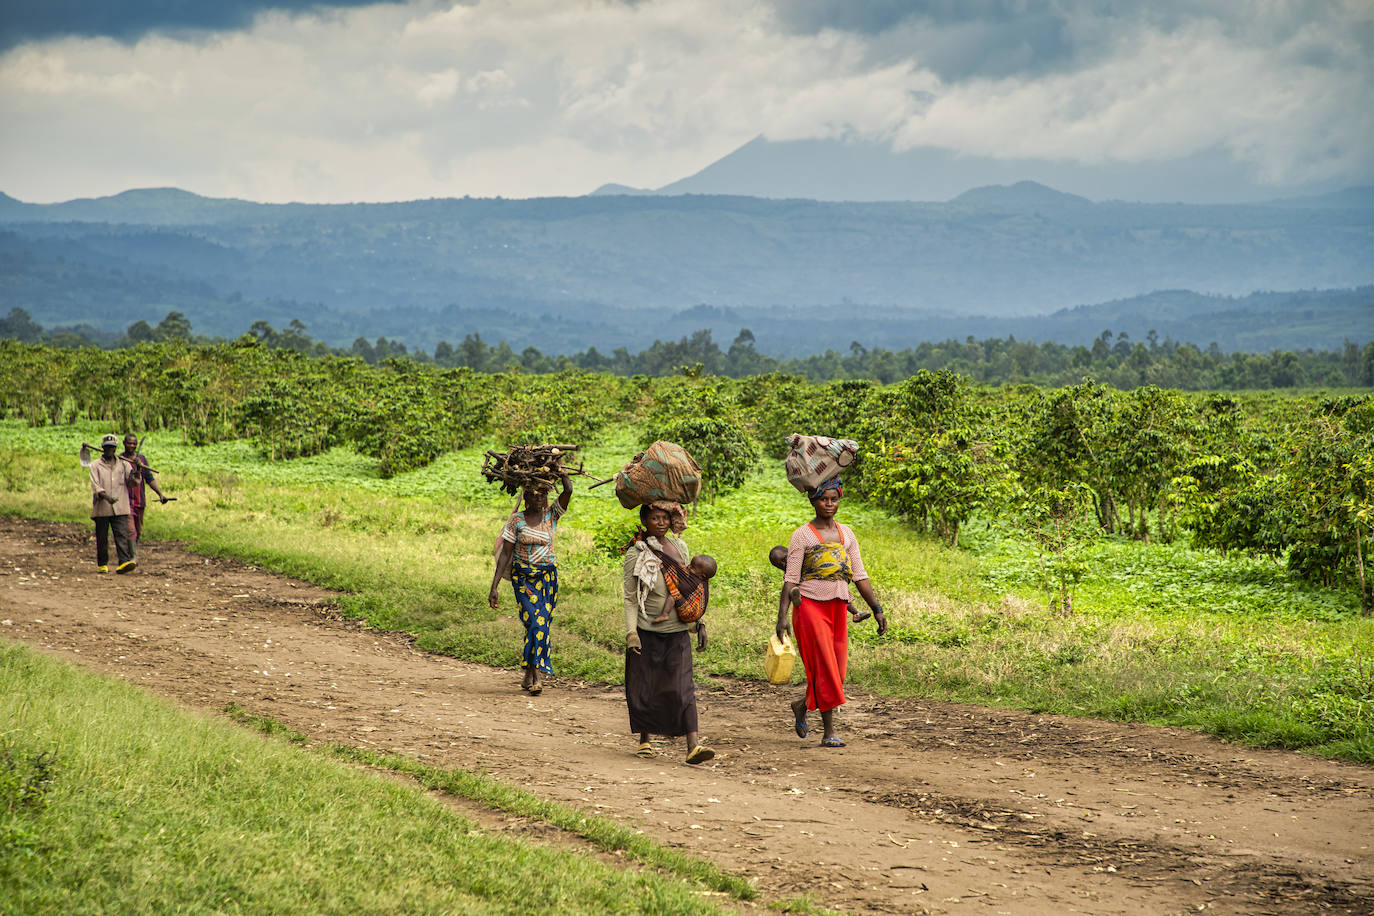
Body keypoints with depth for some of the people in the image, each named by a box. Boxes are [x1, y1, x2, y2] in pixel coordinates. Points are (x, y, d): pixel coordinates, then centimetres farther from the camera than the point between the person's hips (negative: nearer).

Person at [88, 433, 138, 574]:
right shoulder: (95, 465, 7)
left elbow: (131, 482, 4)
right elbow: (95, 486, -6)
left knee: (122, 535, -11)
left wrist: (134, 476, -20)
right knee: (102, 538, 4)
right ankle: (102, 564, 15)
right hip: (102, 508, -1)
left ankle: (124, 562, -20)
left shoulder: (123, 463, 14)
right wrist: (106, 496, -24)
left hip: (120, 509, 1)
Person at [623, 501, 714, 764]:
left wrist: (699, 623, 13)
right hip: (647, 631, -2)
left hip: (677, 632, 3)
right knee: (644, 688, 4)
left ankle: (693, 746, -15)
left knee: (683, 688, -7)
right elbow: (630, 599, -3)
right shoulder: (636, 554, -3)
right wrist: (631, 633, -12)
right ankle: (645, 740, 25)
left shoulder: (679, 547, 9)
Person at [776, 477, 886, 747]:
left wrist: (877, 609, 7)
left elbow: (859, 576, 13)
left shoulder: (846, 534, 13)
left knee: (837, 672, 7)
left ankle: (802, 705, 33)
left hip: (838, 607, 5)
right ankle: (829, 733, -7)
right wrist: (782, 616, -13)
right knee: (824, 668, -10)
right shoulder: (802, 535, -1)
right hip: (810, 605, -5)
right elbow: (790, 579, -5)